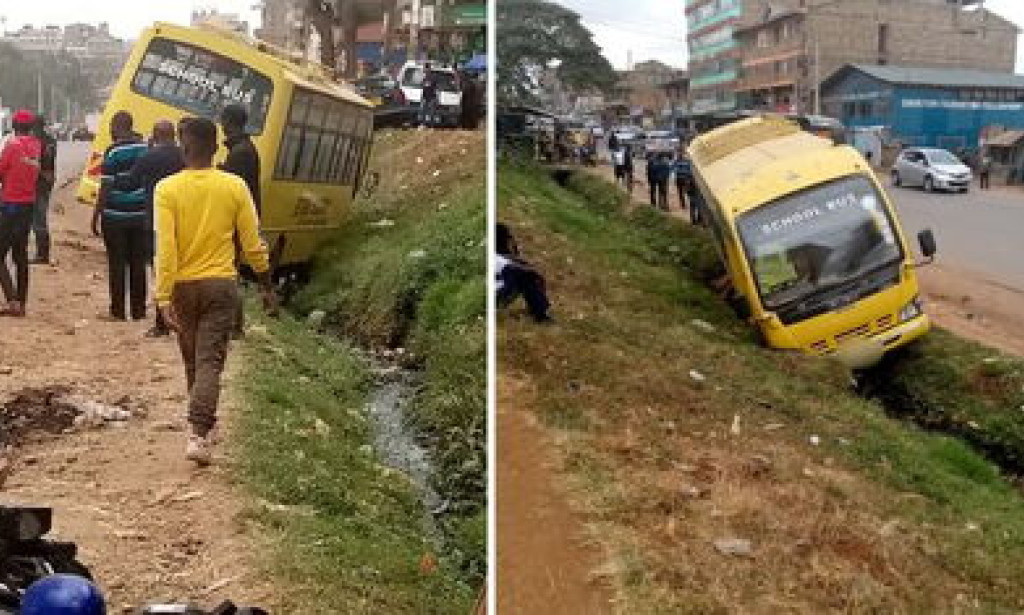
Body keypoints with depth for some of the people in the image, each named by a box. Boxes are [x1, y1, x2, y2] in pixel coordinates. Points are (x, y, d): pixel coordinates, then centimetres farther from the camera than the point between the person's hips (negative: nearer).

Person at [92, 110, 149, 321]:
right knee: (138, 263, 9)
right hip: (140, 216, 5)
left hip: (116, 216, -4)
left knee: (117, 264, 3)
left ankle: (118, 311, 6)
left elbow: (106, 188, -13)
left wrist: (96, 216, -6)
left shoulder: (113, 151, -11)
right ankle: (138, 310, 13)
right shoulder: (145, 149, 4)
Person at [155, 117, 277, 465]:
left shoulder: (167, 189, -8)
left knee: (192, 361, 18)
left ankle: (203, 423, 35)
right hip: (221, 285, -1)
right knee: (210, 361, -2)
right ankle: (199, 433, -16)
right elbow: (253, 244, -2)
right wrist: (266, 286, 9)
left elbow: (165, 248, -14)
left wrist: (163, 298, -14)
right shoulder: (235, 187, -5)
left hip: (183, 286, 1)